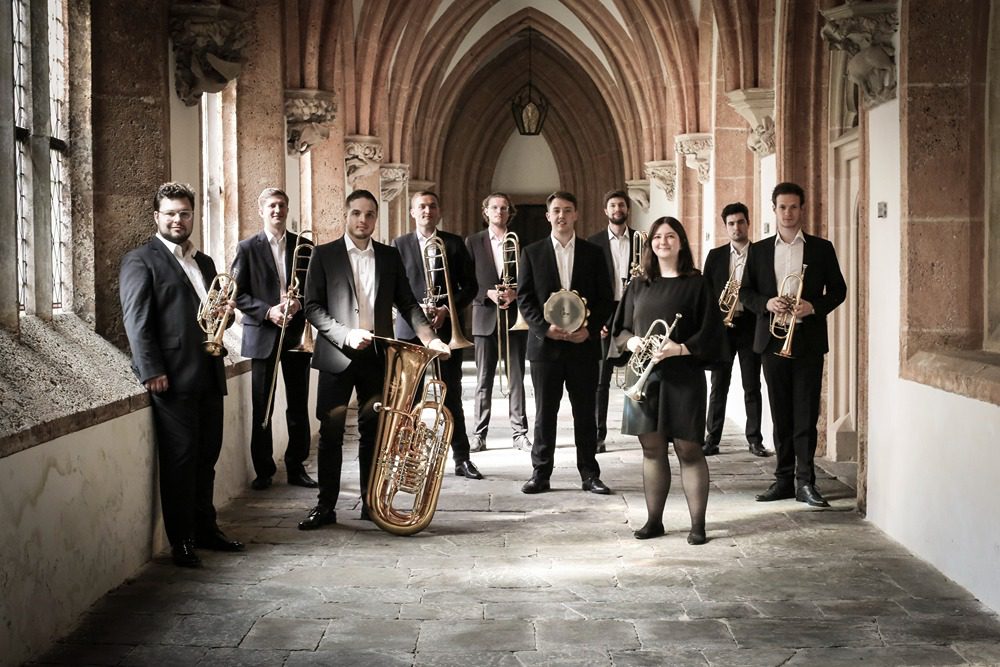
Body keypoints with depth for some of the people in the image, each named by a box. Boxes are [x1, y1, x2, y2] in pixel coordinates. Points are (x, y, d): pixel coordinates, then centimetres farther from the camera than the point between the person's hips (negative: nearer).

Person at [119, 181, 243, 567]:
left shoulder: (204, 262, 20)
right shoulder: (140, 260, -2)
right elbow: (136, 319, -9)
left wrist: (225, 312, 3)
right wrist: (151, 372, -17)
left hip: (208, 374, 7)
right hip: (173, 377, -7)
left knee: (206, 456, 11)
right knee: (179, 459, -3)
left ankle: (205, 529, 22)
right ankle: (181, 541, 5)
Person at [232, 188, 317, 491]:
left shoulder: (304, 246, 9)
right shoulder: (247, 248, 2)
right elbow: (238, 293, -1)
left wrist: (300, 303, -10)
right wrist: (267, 311, -15)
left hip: (297, 335, 2)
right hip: (262, 336, -2)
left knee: (299, 407, 5)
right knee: (262, 408, 3)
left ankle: (296, 467, 16)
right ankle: (263, 470, 12)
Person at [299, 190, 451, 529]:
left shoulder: (390, 256, 10)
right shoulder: (323, 255, 1)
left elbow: (407, 303, 9)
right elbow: (313, 307, -3)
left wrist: (429, 337, -7)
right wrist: (346, 334, -17)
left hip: (377, 355, 3)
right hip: (337, 356, -2)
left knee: (373, 430, 7)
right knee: (331, 432, 0)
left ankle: (371, 502, 17)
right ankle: (326, 505, 8)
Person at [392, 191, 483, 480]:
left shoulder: (454, 244, 8)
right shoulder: (400, 245, 7)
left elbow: (470, 286, 5)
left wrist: (447, 310, -10)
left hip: (447, 327, 0)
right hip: (410, 328, 0)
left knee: (452, 395, 3)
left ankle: (462, 458, 8)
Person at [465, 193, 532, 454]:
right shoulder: (473, 242, 7)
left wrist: (515, 293, -12)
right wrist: (488, 293, -13)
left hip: (515, 316, 0)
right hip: (485, 316, 0)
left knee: (516, 378, 3)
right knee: (483, 380, 2)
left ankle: (520, 432, 8)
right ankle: (479, 434, 7)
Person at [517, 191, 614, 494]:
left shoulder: (593, 253, 7)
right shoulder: (532, 253, 5)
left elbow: (605, 298, 5)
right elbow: (524, 298, 1)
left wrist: (590, 328, -10)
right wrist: (545, 327, -12)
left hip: (583, 344, 1)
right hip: (545, 344, 0)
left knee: (585, 413, 5)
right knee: (544, 413, 4)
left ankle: (590, 474, 13)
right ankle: (541, 474, 12)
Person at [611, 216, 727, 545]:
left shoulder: (696, 284, 1)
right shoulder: (639, 286, 13)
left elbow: (710, 332, -4)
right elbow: (621, 328, 17)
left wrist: (681, 348, -18)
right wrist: (631, 340, -5)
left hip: (683, 375, -4)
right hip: (644, 373, 4)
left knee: (688, 449, -3)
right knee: (652, 449, 8)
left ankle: (697, 524, 4)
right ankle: (654, 520, 15)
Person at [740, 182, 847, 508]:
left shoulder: (821, 248, 5)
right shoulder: (758, 250, 10)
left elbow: (838, 289, 6)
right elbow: (745, 292, 9)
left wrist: (814, 306, -13)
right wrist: (767, 303, -11)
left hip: (808, 340, -2)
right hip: (772, 340, 2)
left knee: (806, 414, -4)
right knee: (780, 415, 7)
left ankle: (805, 482, 0)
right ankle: (784, 479, 12)